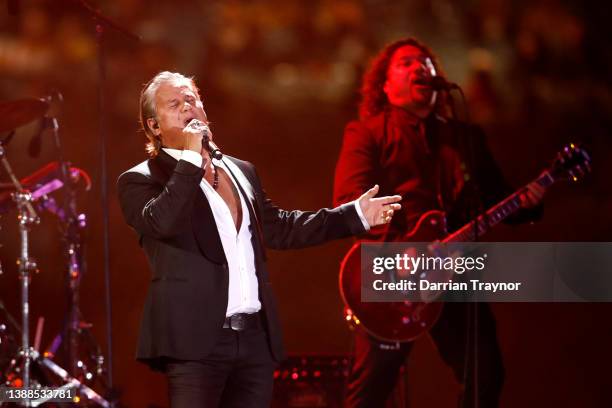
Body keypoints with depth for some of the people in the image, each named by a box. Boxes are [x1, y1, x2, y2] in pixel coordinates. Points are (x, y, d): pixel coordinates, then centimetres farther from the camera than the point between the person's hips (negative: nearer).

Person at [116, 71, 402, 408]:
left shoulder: (241, 171, 20)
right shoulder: (140, 180, 0)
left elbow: (276, 227, 28)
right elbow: (162, 223, -20)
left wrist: (354, 215, 27)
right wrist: (190, 158, -16)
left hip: (256, 338, 6)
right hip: (195, 341, -6)